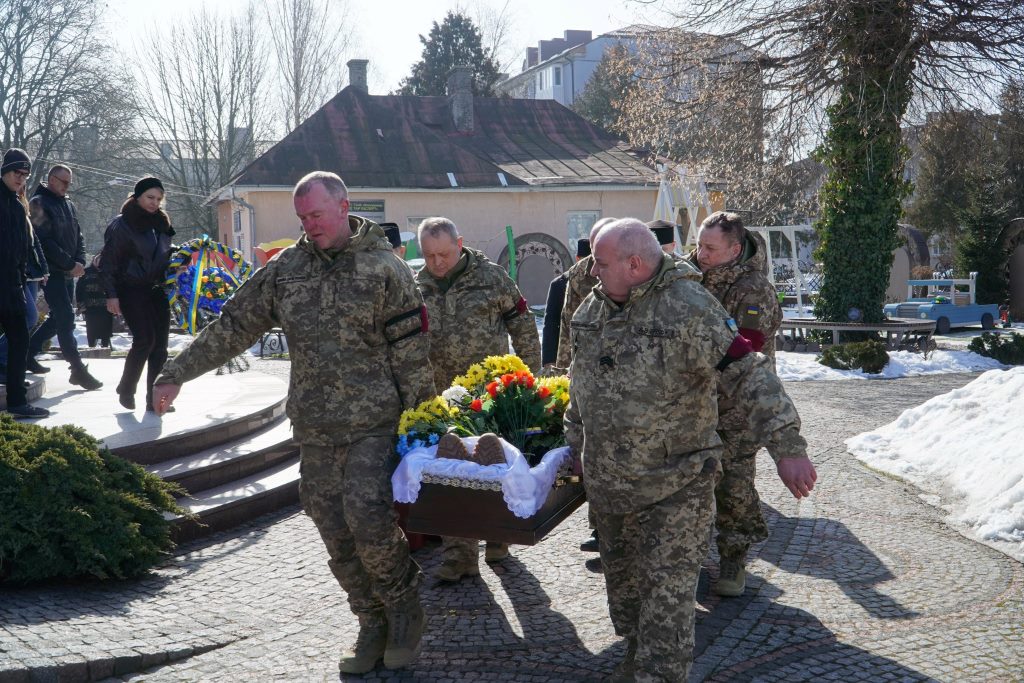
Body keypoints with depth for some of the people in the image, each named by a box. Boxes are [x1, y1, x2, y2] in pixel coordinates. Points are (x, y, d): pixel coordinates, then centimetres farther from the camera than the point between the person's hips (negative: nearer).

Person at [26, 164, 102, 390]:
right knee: (66, 319, -11)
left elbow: (78, 236, 17)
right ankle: (78, 370, -10)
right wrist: (70, 264, -16)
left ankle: (29, 352, 30)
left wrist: (80, 261, -1)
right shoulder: (39, 204, -8)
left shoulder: (67, 204, 16)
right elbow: (45, 241, -16)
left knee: (59, 318, 13)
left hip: (68, 272, 8)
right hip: (51, 272, -8)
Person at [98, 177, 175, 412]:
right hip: (131, 290, -6)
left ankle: (155, 399, 4)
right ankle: (126, 390, 3)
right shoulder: (121, 225, -6)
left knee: (160, 344, -1)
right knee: (145, 339, -16)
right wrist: (111, 295, -13)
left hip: (157, 290, 6)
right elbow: (108, 262, -7)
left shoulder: (161, 223, 13)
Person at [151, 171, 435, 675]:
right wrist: (176, 374, 11)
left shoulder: (384, 268, -4)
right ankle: (373, 627, 20)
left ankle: (404, 609, 9)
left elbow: (412, 351, -5)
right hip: (314, 429, 5)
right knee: (336, 535, 5)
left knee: (368, 520, -16)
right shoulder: (286, 269, 9)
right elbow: (233, 326, 13)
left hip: (374, 424, -5)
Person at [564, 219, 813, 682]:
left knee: (667, 588, -5)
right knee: (621, 575, 20)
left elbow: (749, 372, -22)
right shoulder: (593, 308, 5)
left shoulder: (689, 308, -18)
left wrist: (786, 444, -29)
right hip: (607, 480, 7)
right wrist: (574, 450, 22)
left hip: (675, 486, -7)